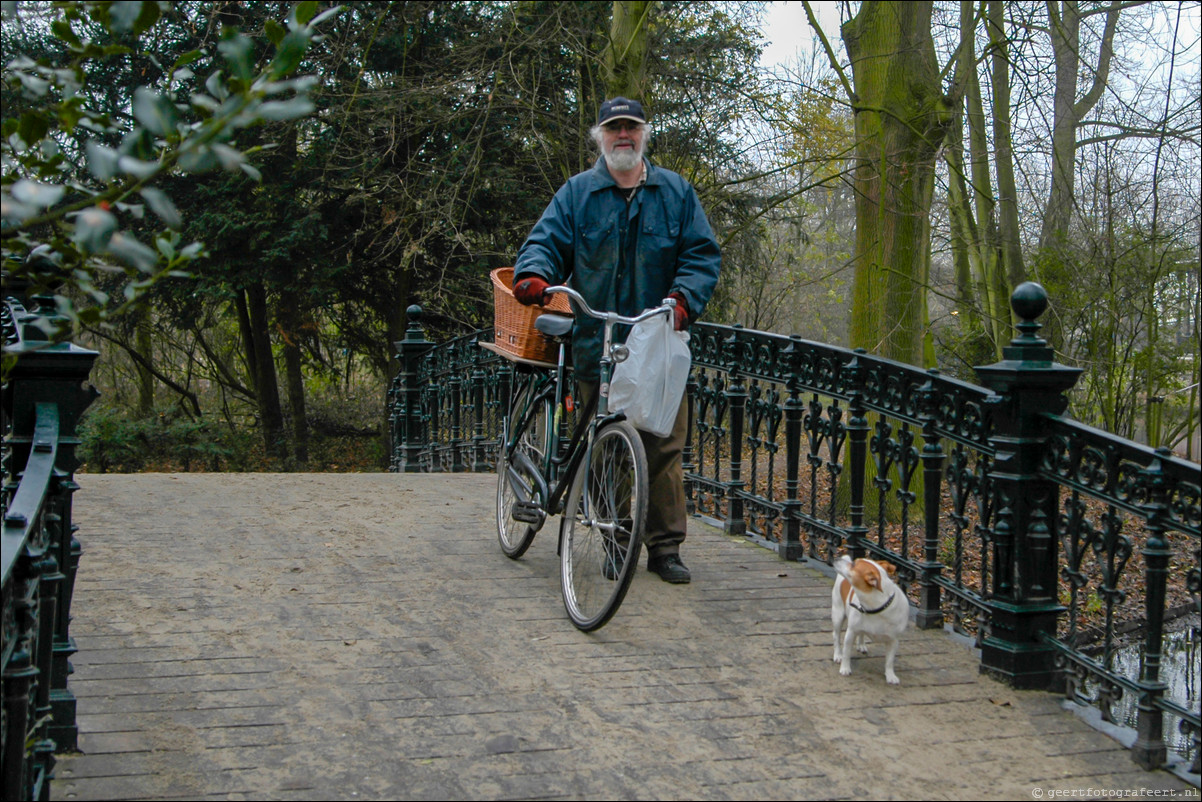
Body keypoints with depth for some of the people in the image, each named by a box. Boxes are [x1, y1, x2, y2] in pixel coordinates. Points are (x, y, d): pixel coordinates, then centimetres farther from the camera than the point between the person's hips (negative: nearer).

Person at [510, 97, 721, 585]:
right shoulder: (576, 193, 11)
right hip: (595, 345, 0)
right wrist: (533, 274, -19)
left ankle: (665, 547, 4)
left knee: (664, 448, -3)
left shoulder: (676, 192, 11)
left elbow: (702, 255, 7)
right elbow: (547, 240, 4)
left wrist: (683, 297, -11)